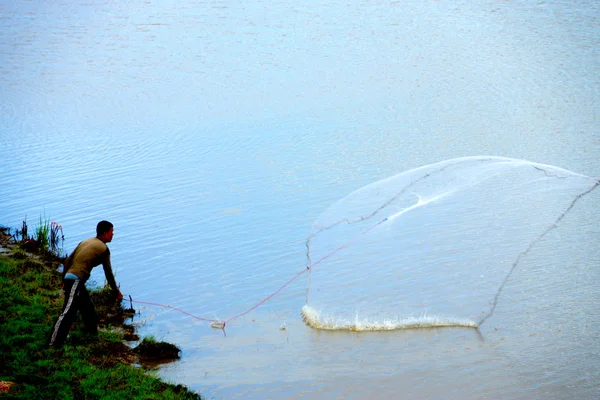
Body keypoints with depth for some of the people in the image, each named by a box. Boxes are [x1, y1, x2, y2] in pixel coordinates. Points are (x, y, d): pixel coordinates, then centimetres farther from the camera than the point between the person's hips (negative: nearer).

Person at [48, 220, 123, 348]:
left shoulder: (85, 242, 21)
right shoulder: (104, 249, -1)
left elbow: (67, 261, 18)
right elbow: (108, 273, 3)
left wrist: (64, 280, 21)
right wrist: (117, 292, 14)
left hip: (69, 278, 9)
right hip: (76, 280, -9)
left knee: (88, 308, 22)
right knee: (68, 313, -15)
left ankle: (93, 335, 36)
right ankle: (53, 344, -22)